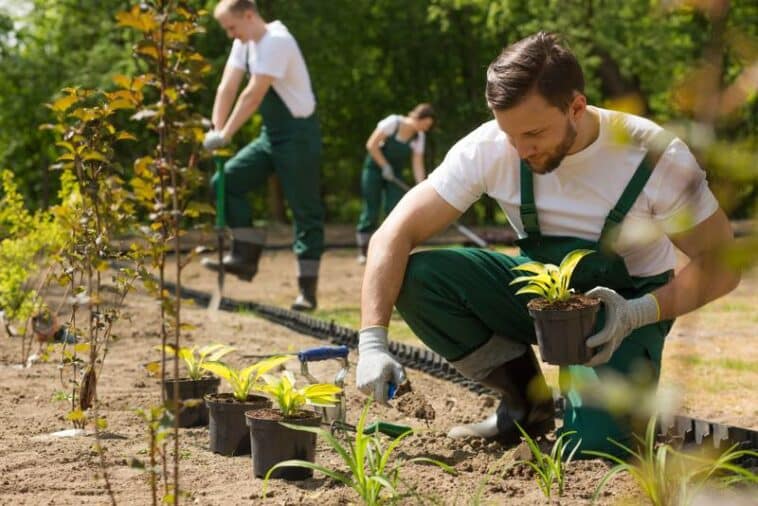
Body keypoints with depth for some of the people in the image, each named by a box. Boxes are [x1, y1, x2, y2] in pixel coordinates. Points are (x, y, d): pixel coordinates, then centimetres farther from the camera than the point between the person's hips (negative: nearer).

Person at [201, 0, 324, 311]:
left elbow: (253, 96, -25)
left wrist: (224, 136, -24)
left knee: (305, 210, -5)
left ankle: (307, 288, -1)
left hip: (297, 135, -9)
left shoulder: (276, 42, -20)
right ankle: (246, 256, 1)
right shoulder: (244, 43, 6)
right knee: (226, 181, -2)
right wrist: (215, 131, -6)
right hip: (270, 134, 9)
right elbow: (228, 88, 3)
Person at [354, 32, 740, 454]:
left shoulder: (657, 158, -24)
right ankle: (525, 406, -2)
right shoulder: (489, 149, -20)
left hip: (624, 305, -3)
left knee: (594, 440, -29)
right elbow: (395, 235, -20)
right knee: (416, 279, -23)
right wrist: (373, 342, -32)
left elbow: (721, 264, -15)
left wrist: (642, 312, -32)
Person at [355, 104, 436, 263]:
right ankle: (363, 252, 4)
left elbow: (417, 165, -7)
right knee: (371, 211, -6)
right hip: (375, 168, -4)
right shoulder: (393, 122, -19)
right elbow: (372, 144, -17)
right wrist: (385, 166, -18)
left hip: (394, 173, 4)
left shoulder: (420, 136, -5)